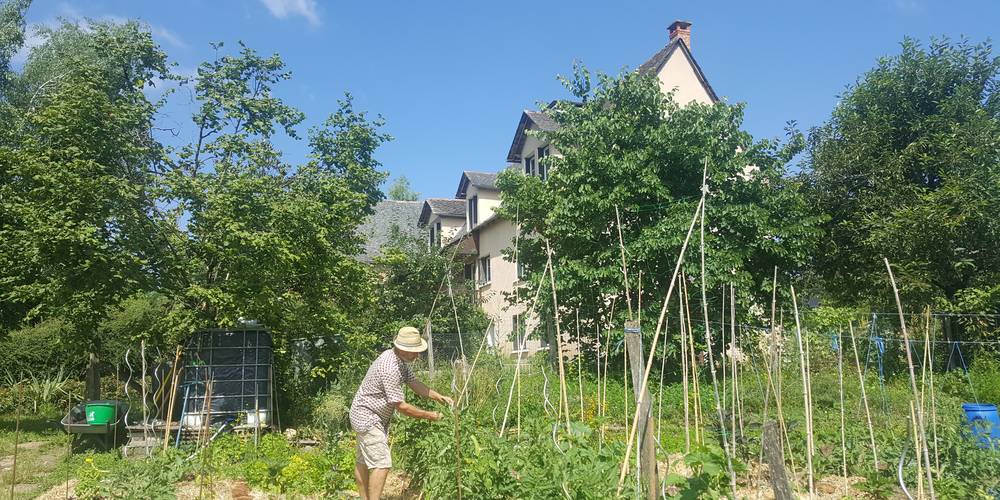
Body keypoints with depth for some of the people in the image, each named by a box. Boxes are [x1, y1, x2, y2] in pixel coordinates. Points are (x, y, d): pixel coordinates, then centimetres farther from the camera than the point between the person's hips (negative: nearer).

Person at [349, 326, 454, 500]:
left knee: (363, 462, 18)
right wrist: (428, 415, -16)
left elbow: (414, 383, 8)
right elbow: (401, 406, -26)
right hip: (368, 418, -10)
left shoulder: (401, 360, 0)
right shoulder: (390, 369, -31)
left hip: (377, 417, 10)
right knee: (382, 464, -13)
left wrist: (439, 397, -2)